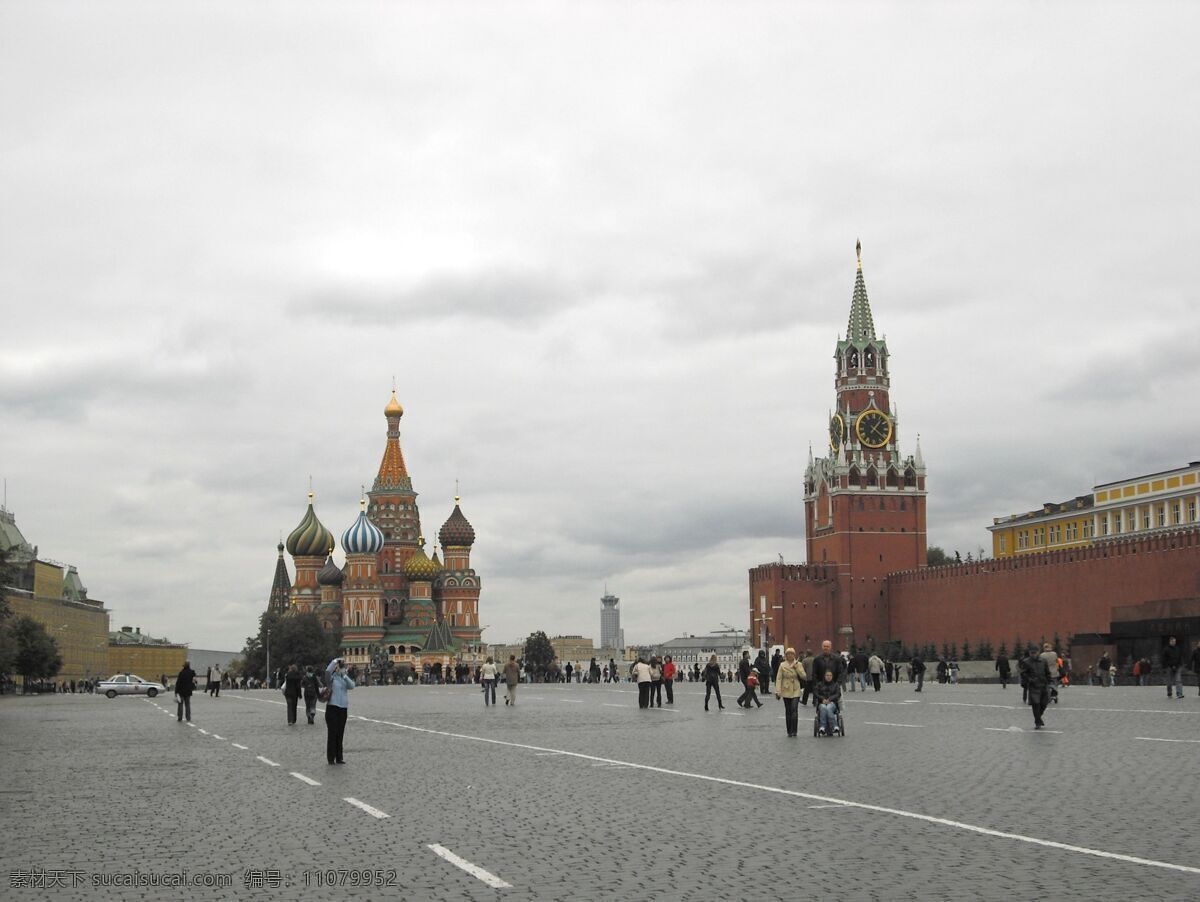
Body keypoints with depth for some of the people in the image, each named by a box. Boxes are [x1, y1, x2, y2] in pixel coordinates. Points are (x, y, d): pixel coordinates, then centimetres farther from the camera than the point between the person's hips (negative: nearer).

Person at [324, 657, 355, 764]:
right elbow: (327, 671, -26)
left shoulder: (346, 678, 12)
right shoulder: (332, 677, -4)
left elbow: (352, 686, -6)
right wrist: (334, 662, -23)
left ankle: (339, 757, 14)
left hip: (343, 708, 5)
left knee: (340, 734, 9)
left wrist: (345, 676, -12)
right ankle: (331, 758, 1)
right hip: (332, 707, -5)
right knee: (332, 733, -4)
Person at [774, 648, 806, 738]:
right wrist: (778, 692, -7)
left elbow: (804, 676, -4)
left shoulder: (798, 664, 4)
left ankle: (794, 731, -12)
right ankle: (789, 732, 13)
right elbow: (778, 678, 0)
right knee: (788, 711, 6)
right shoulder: (782, 665, 3)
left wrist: (797, 668, -14)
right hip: (786, 691, 1)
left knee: (794, 710, -14)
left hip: (796, 691, -1)